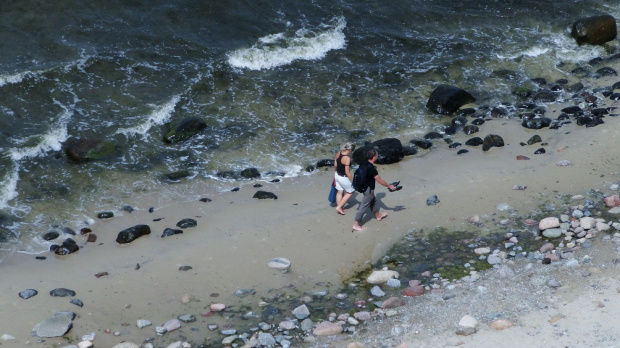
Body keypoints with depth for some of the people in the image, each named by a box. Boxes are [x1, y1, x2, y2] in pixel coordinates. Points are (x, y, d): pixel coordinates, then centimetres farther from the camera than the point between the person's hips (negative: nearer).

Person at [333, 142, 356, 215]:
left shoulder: (338, 153, -8)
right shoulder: (347, 158, -30)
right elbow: (347, 172, -25)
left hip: (337, 175, 7)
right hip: (343, 178, -7)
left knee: (340, 192, 23)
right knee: (350, 192, 16)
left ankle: (339, 209, 36)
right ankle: (339, 207, 17)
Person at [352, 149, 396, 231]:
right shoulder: (371, 168, -30)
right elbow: (380, 181, -24)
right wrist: (389, 186, -11)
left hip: (365, 187, 9)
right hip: (368, 189, -9)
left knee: (373, 201, 28)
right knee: (364, 206, -1)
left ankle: (378, 215, 50)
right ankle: (356, 224, 3)